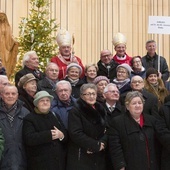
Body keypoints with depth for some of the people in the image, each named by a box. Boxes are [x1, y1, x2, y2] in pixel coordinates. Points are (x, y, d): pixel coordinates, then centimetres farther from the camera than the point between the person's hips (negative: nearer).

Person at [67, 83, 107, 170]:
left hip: (99, 156, 6)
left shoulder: (100, 109, 12)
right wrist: (96, 145, -15)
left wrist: (102, 143, -10)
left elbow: (106, 131, 10)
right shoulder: (75, 111, -8)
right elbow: (76, 134, -18)